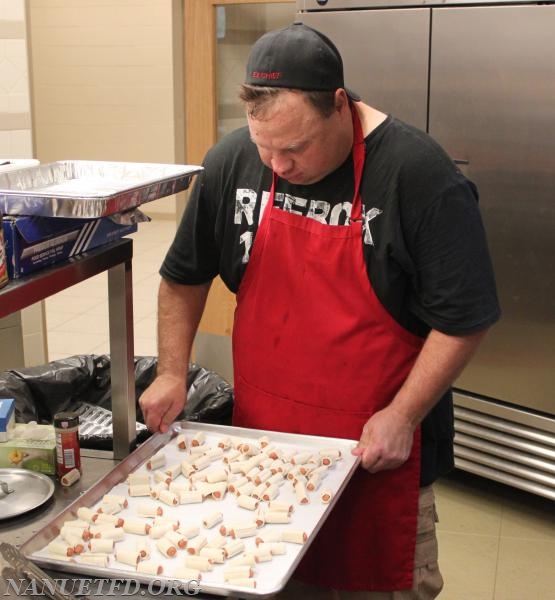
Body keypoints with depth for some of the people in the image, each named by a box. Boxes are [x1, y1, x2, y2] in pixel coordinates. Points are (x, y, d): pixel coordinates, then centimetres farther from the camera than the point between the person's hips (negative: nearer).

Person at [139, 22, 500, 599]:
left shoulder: (421, 176, -17)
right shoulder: (231, 161, -4)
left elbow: (463, 319, -13)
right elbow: (185, 277, 10)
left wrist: (402, 416, -16)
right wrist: (171, 374, 3)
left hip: (379, 451, -3)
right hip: (262, 438, 4)